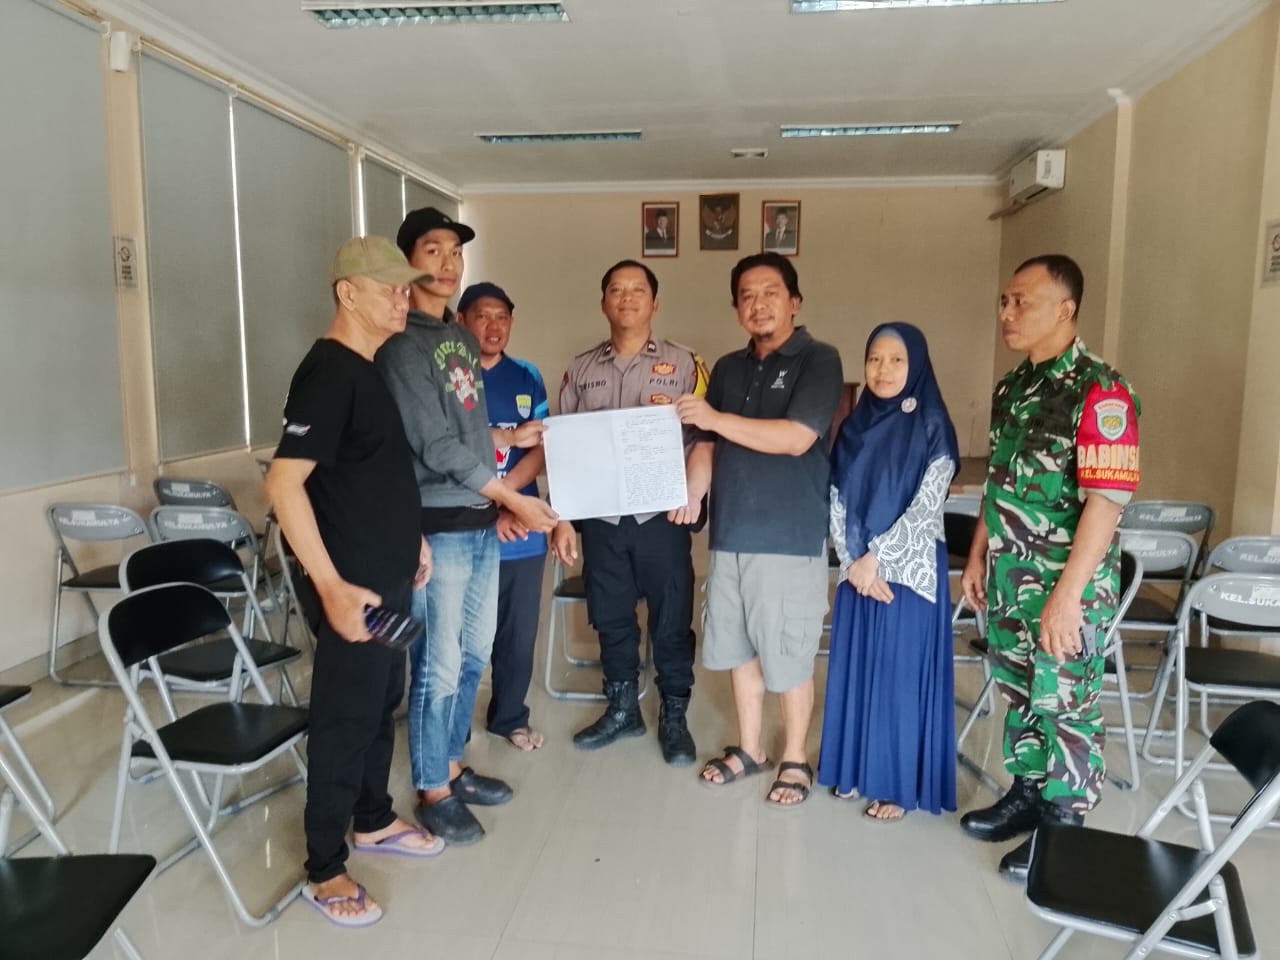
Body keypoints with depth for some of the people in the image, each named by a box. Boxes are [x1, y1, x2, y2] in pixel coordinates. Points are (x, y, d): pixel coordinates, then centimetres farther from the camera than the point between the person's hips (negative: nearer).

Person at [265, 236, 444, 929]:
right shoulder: (328, 372, -19)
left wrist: (410, 537, 19)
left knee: (382, 703, 20)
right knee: (345, 720, 3)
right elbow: (283, 484, -25)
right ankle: (324, 870, 20)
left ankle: (373, 821, 39)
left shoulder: (375, 367, 10)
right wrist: (331, 585, -27)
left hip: (390, 576, 9)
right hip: (353, 585, -9)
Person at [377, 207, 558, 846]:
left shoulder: (464, 338, 14)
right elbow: (436, 445, -17)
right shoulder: (403, 344, -12)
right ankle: (433, 791, 18)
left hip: (481, 520, 8)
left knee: (473, 655, 16)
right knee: (438, 666, 1)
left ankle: (452, 766, 33)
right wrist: (512, 498, -13)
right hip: (438, 525, -8)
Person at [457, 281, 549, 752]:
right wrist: (488, 512, -15)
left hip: (522, 531, 4)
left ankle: (510, 717, 34)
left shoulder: (527, 377, 9)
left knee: (519, 635, 14)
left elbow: (541, 450, 3)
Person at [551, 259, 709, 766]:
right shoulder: (581, 369, 8)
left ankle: (674, 716, 24)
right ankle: (622, 710, 31)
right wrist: (561, 518, 3)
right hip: (600, 519, 3)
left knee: (671, 621, 6)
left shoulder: (683, 364, 0)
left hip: (661, 517, -2)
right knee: (611, 620, 13)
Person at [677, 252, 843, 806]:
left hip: (790, 539, -6)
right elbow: (707, 445, 13)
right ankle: (749, 748, 32)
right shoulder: (728, 368, 13)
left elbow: (797, 438, -19)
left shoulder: (818, 361, -6)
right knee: (739, 650, 15)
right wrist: (689, 496, -5)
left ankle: (795, 759, 24)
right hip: (729, 534, 6)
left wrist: (716, 417, -20)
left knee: (788, 657, 5)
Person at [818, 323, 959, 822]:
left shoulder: (932, 429, -7)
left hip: (908, 570, -4)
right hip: (857, 569, 5)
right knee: (856, 667, 11)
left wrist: (876, 558, -15)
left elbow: (925, 508, -13)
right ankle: (856, 770, 27)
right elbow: (836, 502, 3)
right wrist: (853, 562, -8)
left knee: (902, 673, 2)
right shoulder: (854, 428, 6)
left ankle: (899, 784, 16)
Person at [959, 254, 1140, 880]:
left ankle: (1064, 827, 23)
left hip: (1066, 583, -7)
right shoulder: (1011, 387, 8)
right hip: (1008, 576, 7)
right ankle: (1026, 794, 36)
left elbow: (1106, 500, -21)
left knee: (1065, 705, 6)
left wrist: (1067, 595, -24)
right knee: (1019, 692, 18)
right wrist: (978, 558, 15)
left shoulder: (1099, 390, -16)